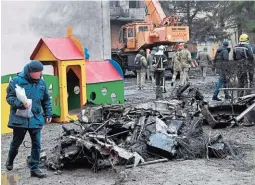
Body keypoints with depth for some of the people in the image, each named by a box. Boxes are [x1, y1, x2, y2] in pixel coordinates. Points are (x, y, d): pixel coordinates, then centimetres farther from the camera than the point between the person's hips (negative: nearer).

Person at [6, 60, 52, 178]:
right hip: (20, 119, -3)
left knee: (36, 144, 2)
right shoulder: (17, 81, -12)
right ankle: (10, 160, 45)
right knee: (16, 142, 17)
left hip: (36, 119, 3)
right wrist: (21, 103, -25)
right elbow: (9, 97, -10)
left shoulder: (41, 82, 1)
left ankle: (34, 168, 13)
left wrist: (48, 114, 11)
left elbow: (46, 100, 12)